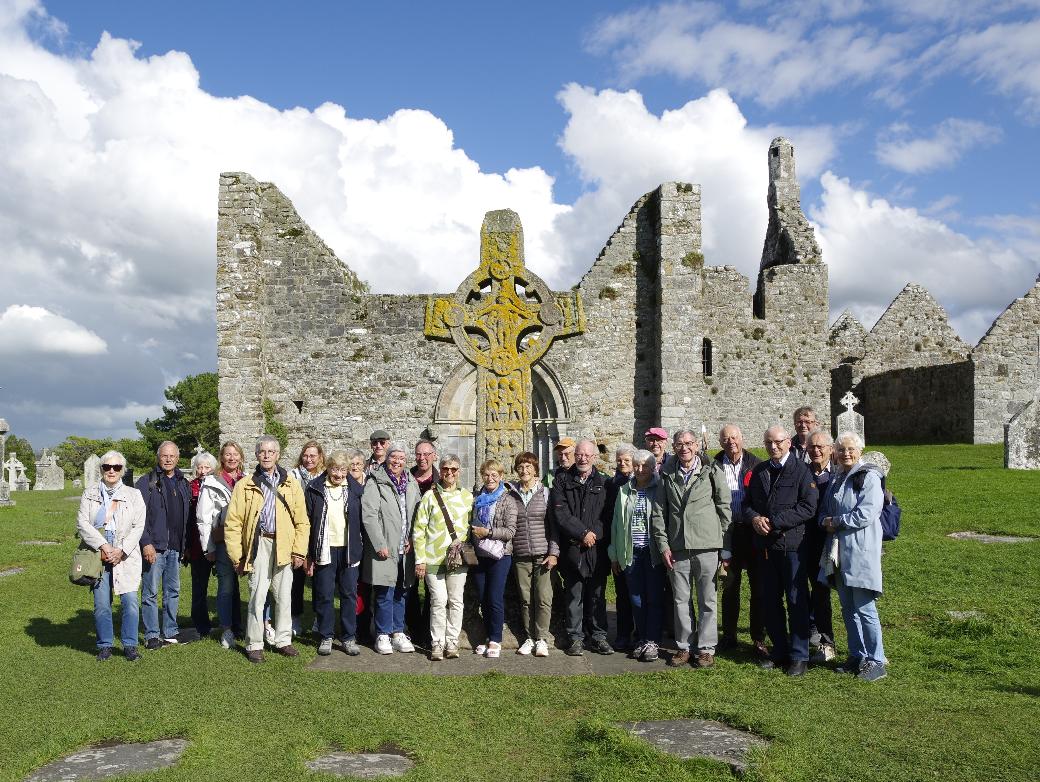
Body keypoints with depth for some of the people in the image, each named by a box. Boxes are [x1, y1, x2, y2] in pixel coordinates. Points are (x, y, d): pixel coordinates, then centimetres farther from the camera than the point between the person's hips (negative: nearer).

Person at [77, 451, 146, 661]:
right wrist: (102, 546, -13)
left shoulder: (133, 495, 8)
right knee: (101, 604, 1)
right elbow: (82, 522, -1)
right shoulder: (89, 494, 10)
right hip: (98, 555, 1)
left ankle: (130, 645, 6)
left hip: (125, 556, -1)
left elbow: (138, 527, 1)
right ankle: (105, 645, 16)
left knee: (130, 601, -7)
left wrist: (121, 551, -10)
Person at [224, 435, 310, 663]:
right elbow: (233, 522, 2)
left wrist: (299, 551, -2)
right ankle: (254, 645, 10)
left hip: (284, 546, 2)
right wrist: (237, 555, -3)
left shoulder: (291, 484, 8)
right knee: (257, 596, -3)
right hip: (259, 544, -2)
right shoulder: (245, 485, 4)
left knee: (284, 596, 8)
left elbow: (302, 521, 6)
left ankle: (283, 640, 21)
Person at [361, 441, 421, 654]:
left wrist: (411, 540, 2)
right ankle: (383, 635, 11)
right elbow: (369, 515, -12)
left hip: (404, 549, 5)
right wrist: (380, 545, -16)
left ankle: (398, 632, 23)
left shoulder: (411, 483, 10)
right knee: (384, 594, -1)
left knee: (400, 592, 13)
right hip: (385, 549, -5)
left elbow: (416, 515, 14)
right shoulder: (375, 483, -6)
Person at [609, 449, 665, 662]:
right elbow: (616, 523, 14)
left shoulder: (660, 490, 0)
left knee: (654, 598, 0)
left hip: (653, 553, -4)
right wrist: (614, 555, 12)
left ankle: (652, 642, 8)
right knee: (636, 599, 8)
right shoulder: (624, 491, 12)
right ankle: (641, 640, 19)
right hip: (631, 553, 4)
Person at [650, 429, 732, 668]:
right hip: (677, 548, 3)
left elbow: (724, 509, 1)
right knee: (680, 600, 9)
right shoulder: (667, 475, 8)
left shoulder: (712, 472, 0)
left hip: (706, 547, -2)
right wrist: (663, 545, 1)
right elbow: (658, 513, 9)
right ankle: (683, 647, 20)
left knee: (707, 601, 4)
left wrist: (726, 548, -1)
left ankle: (706, 649, 15)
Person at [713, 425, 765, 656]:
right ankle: (729, 635, 21)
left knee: (758, 586, 4)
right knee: (729, 585, 10)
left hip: (753, 531, -1)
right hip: (727, 531, 1)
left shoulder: (756, 464, 1)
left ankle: (759, 638, 13)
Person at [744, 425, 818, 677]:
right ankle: (779, 651, 24)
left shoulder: (801, 470, -5)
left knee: (797, 601, 1)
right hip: (764, 545, 6)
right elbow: (747, 503, 17)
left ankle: (799, 656, 10)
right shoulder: (759, 471, 13)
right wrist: (754, 518, -6)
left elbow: (808, 507, -13)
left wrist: (774, 522, -16)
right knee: (770, 601, 12)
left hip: (792, 544, -6)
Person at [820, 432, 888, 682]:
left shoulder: (869, 478, -7)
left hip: (861, 551, -8)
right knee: (848, 609, 13)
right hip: (839, 552, 8)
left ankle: (876, 661, 4)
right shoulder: (835, 479, 16)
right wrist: (826, 522, 0)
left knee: (864, 609, -6)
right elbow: (825, 510, 22)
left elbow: (865, 514, -17)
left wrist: (837, 521, -8)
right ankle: (857, 656, 24)